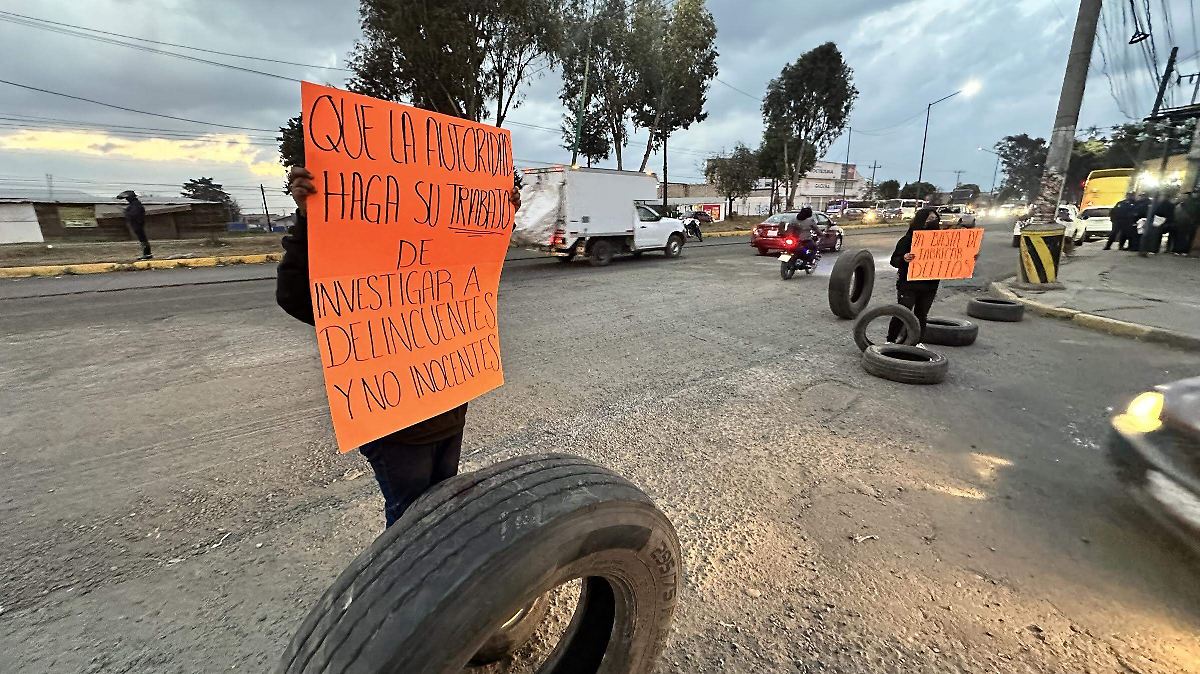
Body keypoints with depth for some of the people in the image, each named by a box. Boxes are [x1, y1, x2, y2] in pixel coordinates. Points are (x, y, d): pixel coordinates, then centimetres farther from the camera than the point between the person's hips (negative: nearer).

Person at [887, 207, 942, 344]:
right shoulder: (908, 239, -8)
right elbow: (894, 260, -9)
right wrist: (904, 259, -31)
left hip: (930, 286, 5)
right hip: (908, 285, -5)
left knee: (922, 315, 13)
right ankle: (890, 341, 9)